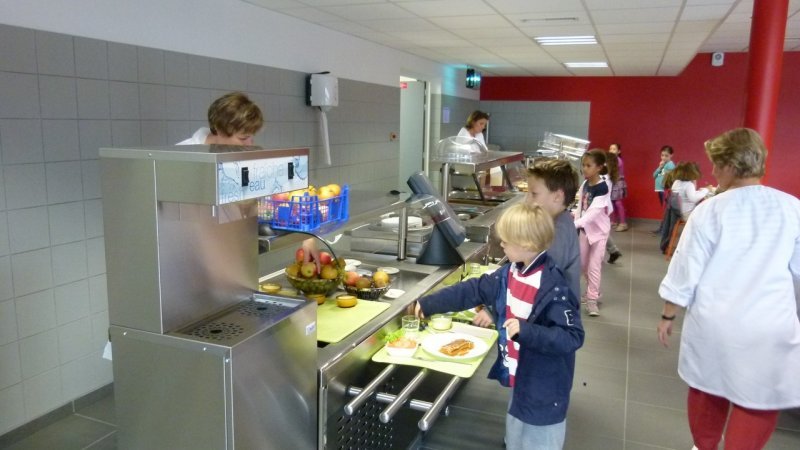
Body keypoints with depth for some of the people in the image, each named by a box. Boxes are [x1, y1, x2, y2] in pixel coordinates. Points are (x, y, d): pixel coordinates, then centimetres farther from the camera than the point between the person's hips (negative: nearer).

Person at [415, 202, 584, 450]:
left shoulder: (554, 289, -27)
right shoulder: (509, 274, -2)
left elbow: (572, 337, -27)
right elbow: (472, 291, 2)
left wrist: (526, 330, -37)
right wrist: (428, 304, 1)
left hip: (543, 390, -8)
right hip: (519, 379, 8)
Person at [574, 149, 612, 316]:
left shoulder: (602, 187, -22)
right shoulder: (585, 184, 0)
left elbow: (594, 212, -30)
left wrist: (575, 224, -38)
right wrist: (574, 218, 0)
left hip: (598, 229, -7)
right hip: (584, 228, 7)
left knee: (594, 266, -3)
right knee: (582, 264, 14)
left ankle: (592, 299, 7)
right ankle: (593, 291, 33)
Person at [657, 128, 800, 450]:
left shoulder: (709, 210, -9)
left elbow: (685, 268, -5)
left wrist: (668, 315, 6)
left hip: (713, 321, 1)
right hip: (771, 324, 0)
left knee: (706, 389, 20)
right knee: (757, 401, 11)